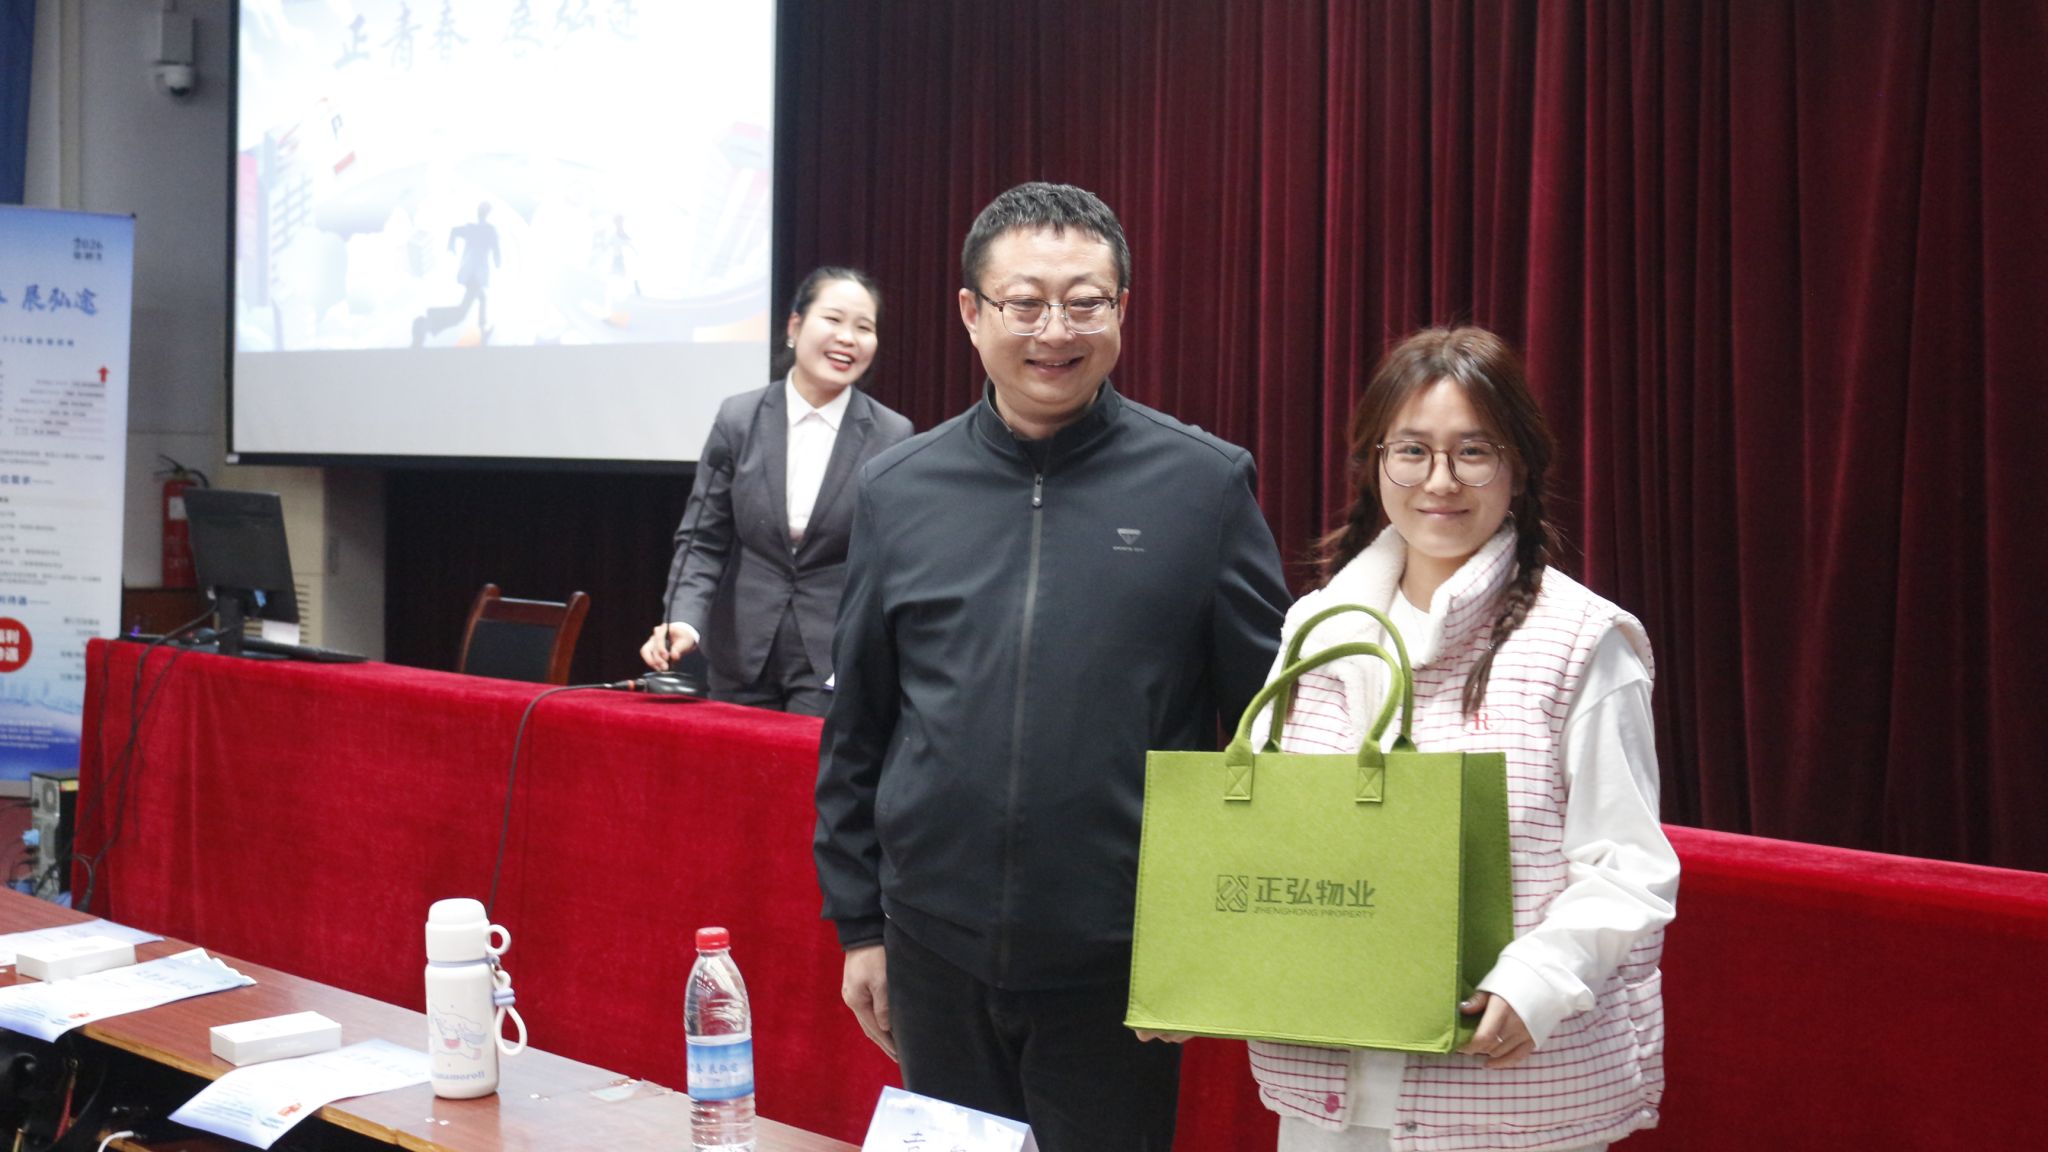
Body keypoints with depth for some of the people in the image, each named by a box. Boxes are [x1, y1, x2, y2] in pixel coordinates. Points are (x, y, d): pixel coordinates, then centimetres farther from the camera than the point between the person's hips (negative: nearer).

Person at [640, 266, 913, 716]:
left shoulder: (892, 437, -4)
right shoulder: (738, 419, 0)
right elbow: (702, 539, 2)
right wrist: (683, 621, -14)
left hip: (835, 664, -2)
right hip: (742, 658, 2)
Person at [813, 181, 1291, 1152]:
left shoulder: (1204, 483, -5)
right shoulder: (899, 490, 3)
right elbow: (855, 729, 9)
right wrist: (858, 922, 9)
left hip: (1121, 963, -2)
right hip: (937, 952, 3)